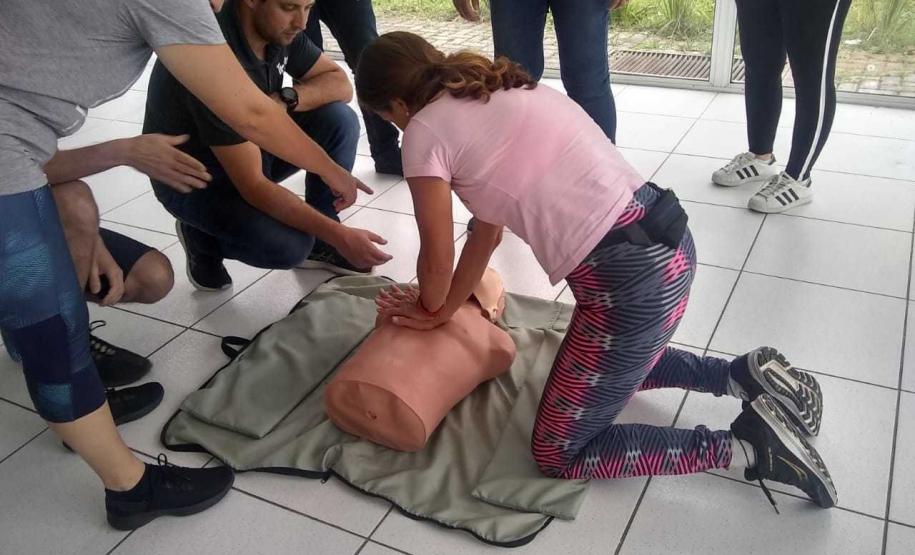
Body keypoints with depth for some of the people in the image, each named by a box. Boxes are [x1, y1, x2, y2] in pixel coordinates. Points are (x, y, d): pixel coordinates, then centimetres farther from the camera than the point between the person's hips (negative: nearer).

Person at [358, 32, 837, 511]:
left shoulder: (426, 130, -6)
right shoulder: (495, 97, 19)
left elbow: (437, 258, 2)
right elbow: (488, 227, 21)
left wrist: (430, 306, 23)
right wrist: (442, 312, 23)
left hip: (630, 282, -9)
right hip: (665, 242, 10)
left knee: (558, 455, 10)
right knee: (612, 365, 37)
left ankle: (746, 447, 4)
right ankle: (741, 376, 21)